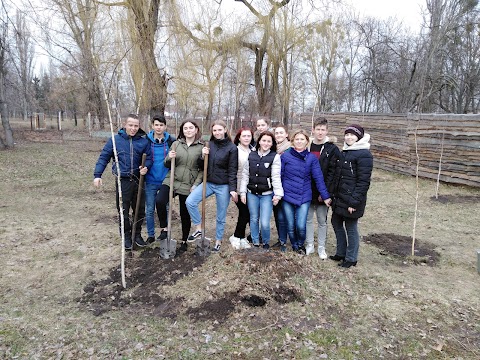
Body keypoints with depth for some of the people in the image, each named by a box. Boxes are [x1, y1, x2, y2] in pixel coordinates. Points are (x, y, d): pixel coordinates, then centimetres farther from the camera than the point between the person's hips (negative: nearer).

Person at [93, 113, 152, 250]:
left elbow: (149, 157, 3)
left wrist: (146, 167, -18)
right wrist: (97, 175, -9)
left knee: (140, 210, 11)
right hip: (122, 181, -2)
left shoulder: (143, 141, 0)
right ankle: (126, 237, 24)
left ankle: (137, 234, 29)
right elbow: (103, 157, -1)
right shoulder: (115, 140, -3)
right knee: (123, 211, 7)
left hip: (138, 181, 2)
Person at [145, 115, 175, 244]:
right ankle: (150, 235, 20)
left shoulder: (171, 141, -2)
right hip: (150, 181, 1)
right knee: (149, 209, 7)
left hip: (166, 180, 0)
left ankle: (164, 228, 29)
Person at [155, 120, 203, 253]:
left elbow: (203, 169, 3)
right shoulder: (176, 144, 7)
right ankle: (164, 229, -2)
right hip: (171, 181, 2)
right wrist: (169, 158, -11)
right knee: (159, 201, -24)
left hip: (188, 185, -1)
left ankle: (184, 241, 28)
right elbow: (167, 165, 11)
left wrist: (196, 184, -8)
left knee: (185, 215, 8)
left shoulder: (201, 147, 1)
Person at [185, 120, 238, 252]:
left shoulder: (232, 148, -6)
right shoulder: (209, 145, 5)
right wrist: (203, 156, -11)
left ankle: (218, 241, 28)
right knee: (190, 202, -17)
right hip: (208, 183, 4)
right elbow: (202, 166, 9)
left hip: (223, 186, -3)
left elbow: (232, 170, -8)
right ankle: (199, 229, 2)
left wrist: (233, 189, -14)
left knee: (221, 216, 8)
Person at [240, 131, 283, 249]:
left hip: (267, 194, -3)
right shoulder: (251, 155, 5)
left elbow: (276, 177, -10)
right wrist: (243, 192, 3)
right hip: (252, 193, 3)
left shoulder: (275, 157, -5)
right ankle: (255, 243, 30)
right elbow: (245, 175, 7)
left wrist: (277, 194, -16)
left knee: (265, 223, -6)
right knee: (254, 220, 13)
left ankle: (266, 243, 20)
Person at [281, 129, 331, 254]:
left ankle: (301, 245, 24)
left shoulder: (312, 158, 1)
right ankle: (294, 246, 35)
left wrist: (325, 196, -3)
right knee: (290, 226, 8)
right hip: (287, 196, 1)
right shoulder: (285, 156, -1)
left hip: (304, 197, 0)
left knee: (301, 226, -7)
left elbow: (318, 178, -1)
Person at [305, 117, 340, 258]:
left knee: (322, 221, 9)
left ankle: (321, 247, 23)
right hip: (307, 191, 3)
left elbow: (332, 173, -10)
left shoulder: (332, 149, -5)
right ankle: (309, 245, 25)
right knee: (308, 219, 11)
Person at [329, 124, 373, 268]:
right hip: (339, 197, 8)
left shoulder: (364, 155, -14)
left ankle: (351, 258, 23)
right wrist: (334, 194, 15)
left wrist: (354, 202, -20)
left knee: (351, 228, 5)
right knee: (336, 223, 17)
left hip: (352, 199, -8)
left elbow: (363, 181, -18)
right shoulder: (344, 152, 12)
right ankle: (341, 253, 35)